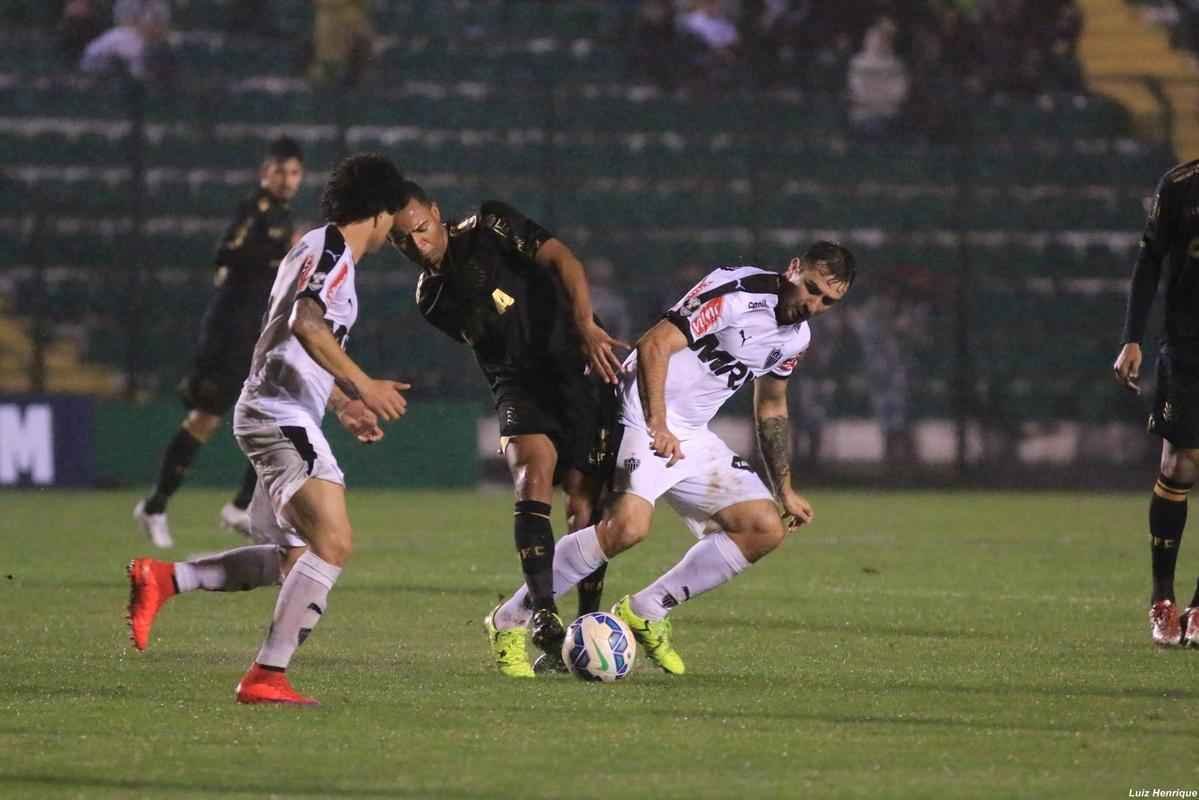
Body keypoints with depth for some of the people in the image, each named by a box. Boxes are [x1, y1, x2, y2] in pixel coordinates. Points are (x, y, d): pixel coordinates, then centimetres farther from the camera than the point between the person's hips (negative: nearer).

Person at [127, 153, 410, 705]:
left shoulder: (317, 249, 22)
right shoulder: (333, 251, -9)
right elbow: (307, 324, -26)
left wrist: (343, 403, 31)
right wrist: (362, 385, -24)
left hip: (273, 415, 11)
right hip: (283, 417, -11)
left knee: (291, 557, 16)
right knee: (332, 544, -18)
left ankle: (162, 579, 14)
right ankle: (266, 675, -20)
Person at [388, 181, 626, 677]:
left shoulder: (489, 228, -2)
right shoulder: (431, 299, 13)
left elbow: (560, 258, -12)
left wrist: (585, 325, -24)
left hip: (579, 366, -3)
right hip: (519, 384, 3)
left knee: (585, 502, -8)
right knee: (533, 480, -24)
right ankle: (543, 618, -32)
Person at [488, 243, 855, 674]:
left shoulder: (796, 336, 11)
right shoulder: (736, 293, -17)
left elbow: (771, 409, 26)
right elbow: (654, 345, -23)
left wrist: (784, 490, 27)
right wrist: (657, 425, -32)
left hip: (691, 438, 9)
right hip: (642, 417, -9)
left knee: (766, 529, -2)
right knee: (628, 525, -29)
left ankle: (644, 611, 6)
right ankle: (510, 619, -16)